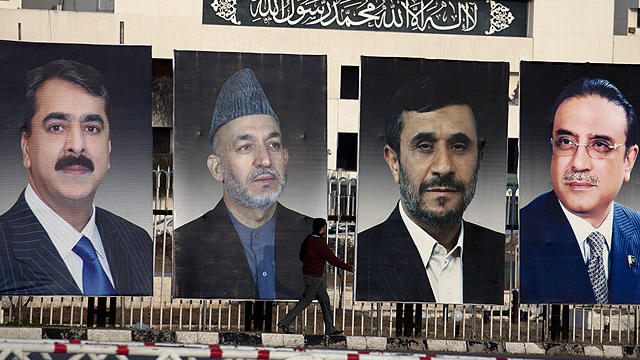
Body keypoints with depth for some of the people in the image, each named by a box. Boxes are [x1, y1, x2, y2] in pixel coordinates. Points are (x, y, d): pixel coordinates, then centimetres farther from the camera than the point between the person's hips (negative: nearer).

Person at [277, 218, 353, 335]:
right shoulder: (319, 243, -20)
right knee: (306, 300, -5)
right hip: (314, 277, -10)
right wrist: (348, 268, -9)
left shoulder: (308, 240, 8)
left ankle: (330, 329, 17)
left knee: (325, 301, 13)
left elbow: (302, 257, 18)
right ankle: (285, 322, -4)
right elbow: (332, 259, -18)